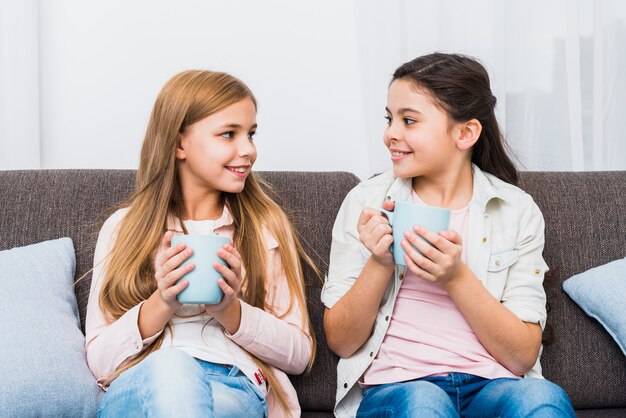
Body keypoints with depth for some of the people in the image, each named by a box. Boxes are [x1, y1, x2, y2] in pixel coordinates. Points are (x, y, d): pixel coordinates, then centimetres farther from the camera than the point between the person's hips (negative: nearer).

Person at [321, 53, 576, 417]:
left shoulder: (518, 210, 5)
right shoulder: (366, 202, 6)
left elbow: (523, 356, 0)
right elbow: (341, 342, 5)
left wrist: (457, 278, -15)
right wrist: (379, 264, -11)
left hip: (491, 386, 1)